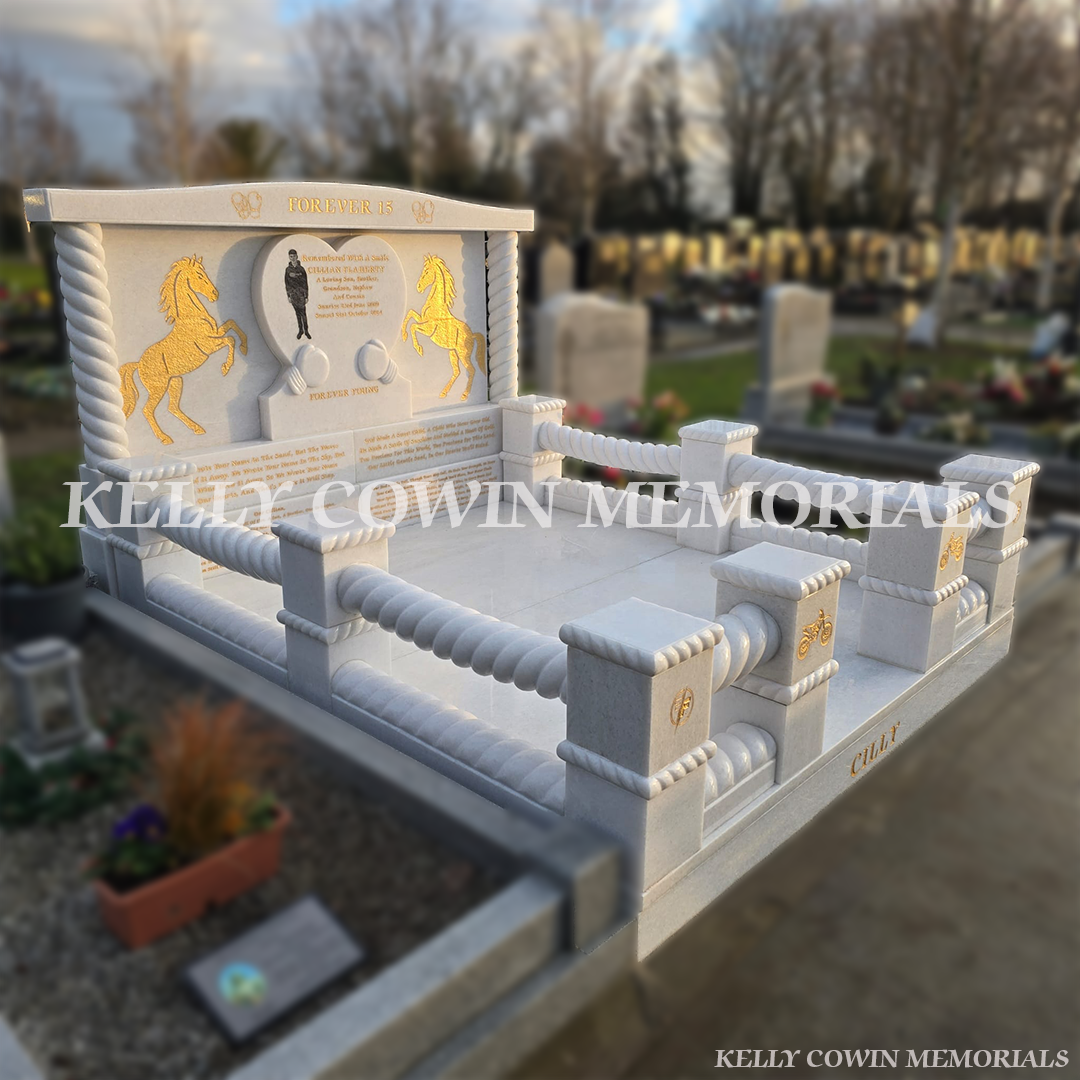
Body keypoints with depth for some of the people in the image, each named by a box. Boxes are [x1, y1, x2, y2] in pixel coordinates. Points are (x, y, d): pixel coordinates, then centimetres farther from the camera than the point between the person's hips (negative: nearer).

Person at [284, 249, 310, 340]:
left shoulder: (301, 269, -3)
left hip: (301, 293, -2)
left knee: (303, 313, -2)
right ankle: (300, 330, 19)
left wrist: (306, 296, -4)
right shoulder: (288, 269, 4)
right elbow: (287, 283, 8)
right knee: (297, 313, 10)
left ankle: (306, 331, 6)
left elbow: (305, 283, -2)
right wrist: (288, 296, 5)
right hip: (293, 294, 2)